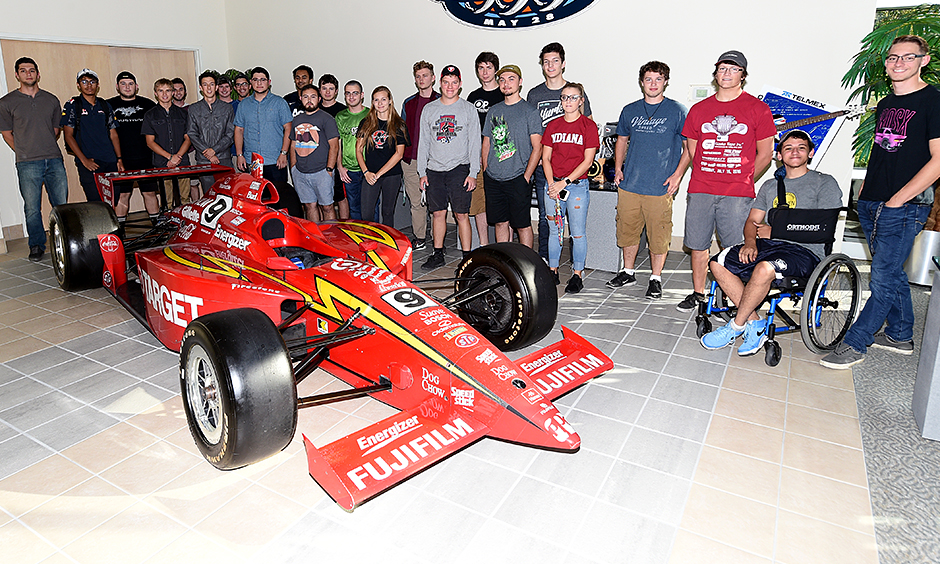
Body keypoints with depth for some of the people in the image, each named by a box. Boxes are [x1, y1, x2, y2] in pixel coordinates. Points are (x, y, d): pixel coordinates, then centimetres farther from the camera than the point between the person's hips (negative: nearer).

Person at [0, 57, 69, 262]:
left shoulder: (51, 100, 12)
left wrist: (47, 148, 12)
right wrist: (24, 152, 5)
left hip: (54, 160, 2)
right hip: (28, 164, -2)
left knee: (62, 205, 3)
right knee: (32, 209, 1)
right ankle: (36, 246, 13)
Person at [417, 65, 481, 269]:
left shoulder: (469, 109, 5)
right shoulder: (429, 109, 12)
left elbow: (475, 143, 2)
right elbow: (424, 142, 13)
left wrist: (473, 172, -7)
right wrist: (422, 172, 6)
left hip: (459, 168, -3)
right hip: (434, 169, 3)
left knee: (461, 214, -4)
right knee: (438, 213, 6)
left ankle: (467, 257, 2)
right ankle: (438, 254, 17)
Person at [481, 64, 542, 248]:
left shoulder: (529, 112, -2)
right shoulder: (493, 111, 13)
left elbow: (537, 148, -6)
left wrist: (526, 177, -12)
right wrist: (486, 171, 8)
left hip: (517, 179, -5)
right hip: (493, 179, 5)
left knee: (522, 225, 0)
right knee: (501, 222, 10)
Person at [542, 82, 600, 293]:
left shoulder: (588, 125, -2)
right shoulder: (553, 125, 9)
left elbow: (587, 161, -7)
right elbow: (545, 158, 7)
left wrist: (564, 182, -13)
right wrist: (552, 184, -7)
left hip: (577, 185, -4)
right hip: (553, 184, 4)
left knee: (578, 233, 1)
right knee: (554, 230, 11)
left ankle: (577, 276, 11)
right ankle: (553, 272, 22)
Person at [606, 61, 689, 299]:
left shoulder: (677, 111, -1)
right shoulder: (630, 110, 10)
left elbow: (690, 146, 2)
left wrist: (677, 175, -7)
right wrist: (618, 168, 10)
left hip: (660, 187, -3)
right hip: (629, 184, 4)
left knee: (659, 234, 1)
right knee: (627, 230, 11)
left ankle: (656, 279, 16)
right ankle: (628, 272, 28)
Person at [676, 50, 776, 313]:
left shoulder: (757, 109, 4)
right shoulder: (699, 109, 11)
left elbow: (765, 153, 6)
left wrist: (744, 181, 4)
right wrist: (706, 176, 11)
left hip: (737, 194, -2)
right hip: (700, 190, 3)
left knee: (732, 250, -1)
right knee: (698, 245, 7)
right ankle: (698, 294, 22)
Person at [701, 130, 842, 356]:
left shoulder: (825, 183, 6)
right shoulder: (770, 186, 23)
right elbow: (752, 221, 16)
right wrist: (750, 241, -7)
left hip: (805, 251, -6)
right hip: (767, 244, 6)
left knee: (764, 269, -38)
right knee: (718, 263, -17)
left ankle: (736, 326, -16)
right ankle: (754, 323, -10)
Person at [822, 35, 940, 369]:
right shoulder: (886, 103, 15)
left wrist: (898, 199, -16)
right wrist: (865, 189, 14)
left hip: (905, 207, -7)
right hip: (870, 204, 7)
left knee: (883, 279, -4)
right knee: (891, 272, 16)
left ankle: (855, 344, 2)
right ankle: (901, 337, 29)